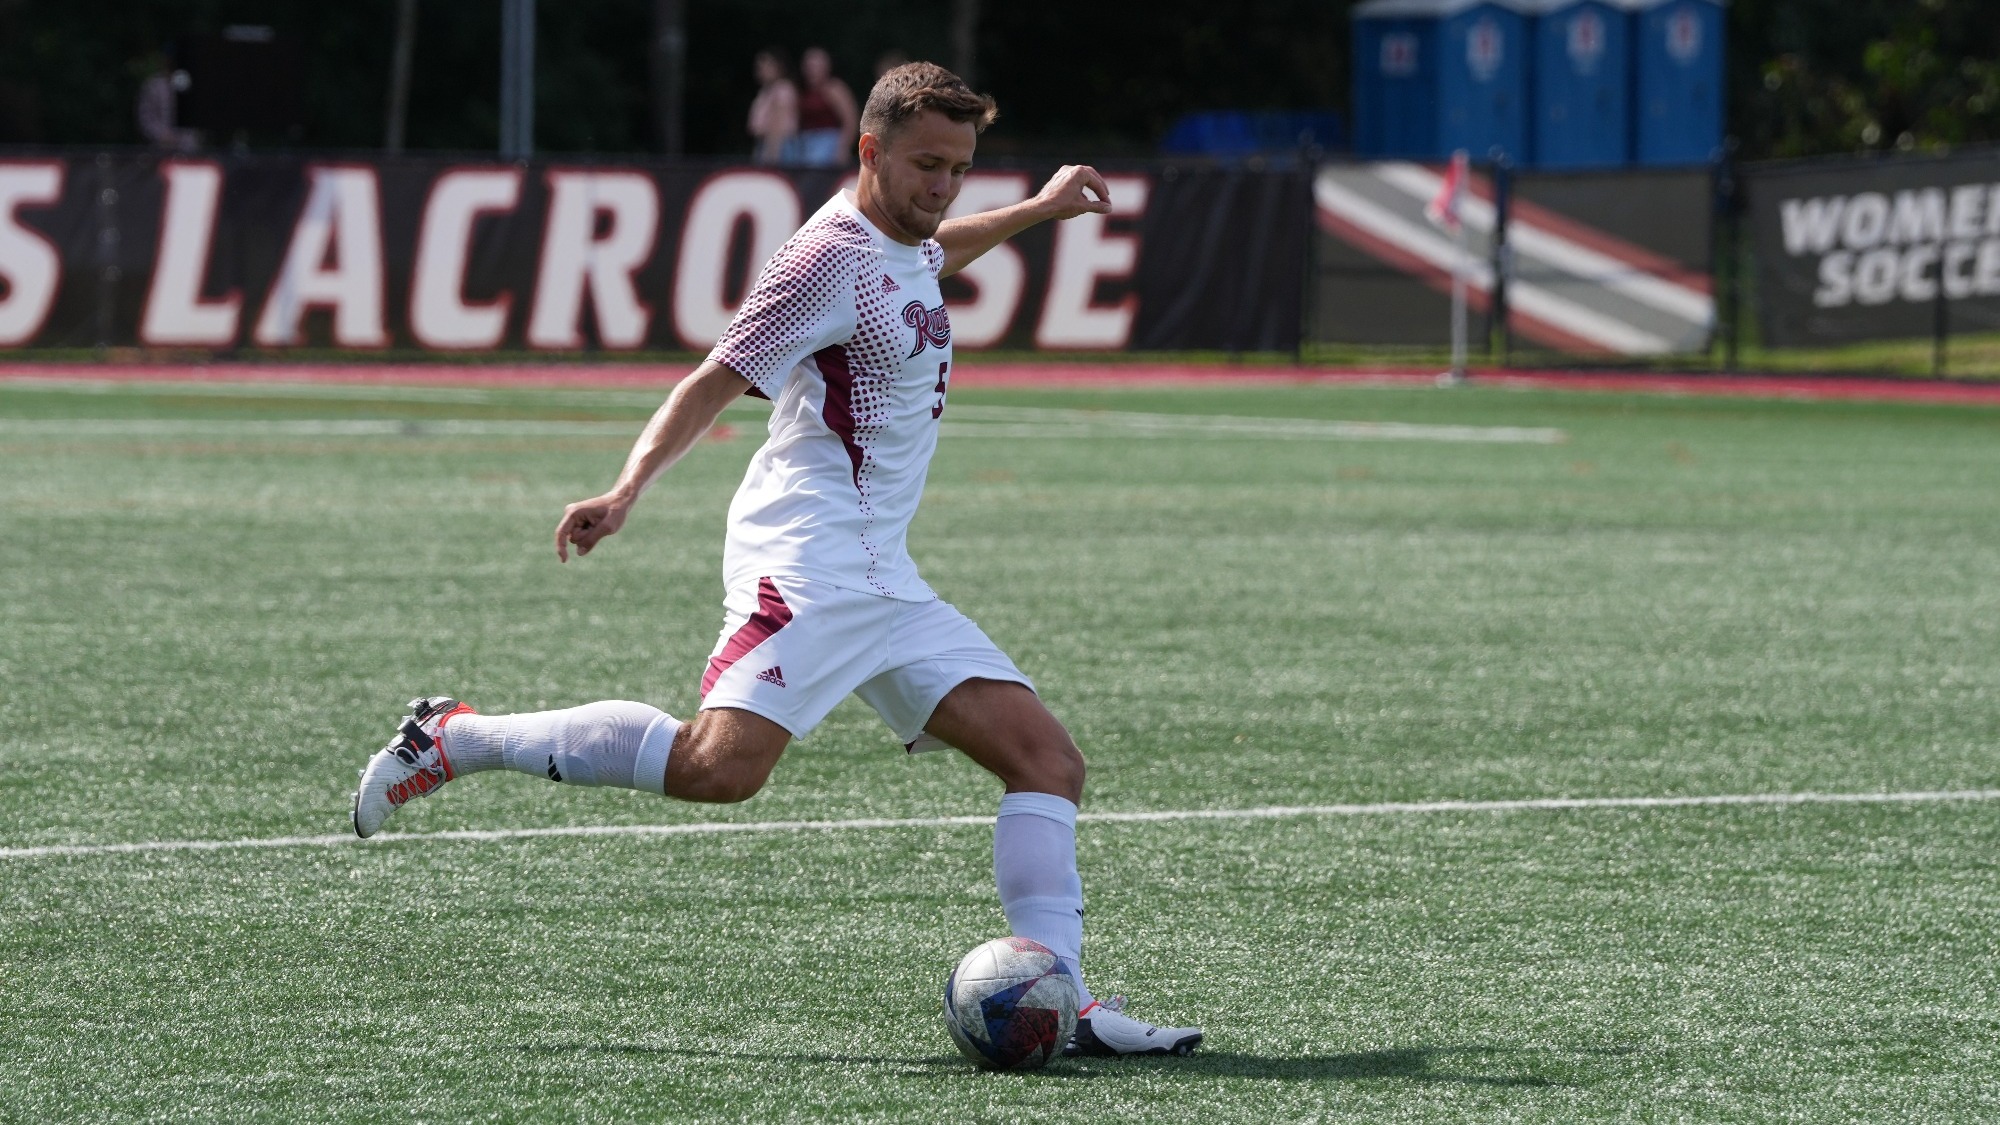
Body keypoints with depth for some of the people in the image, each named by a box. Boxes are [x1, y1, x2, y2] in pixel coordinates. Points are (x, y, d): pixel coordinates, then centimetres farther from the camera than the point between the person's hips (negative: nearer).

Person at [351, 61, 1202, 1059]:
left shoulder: (900, 246, 19)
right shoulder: (833, 254, -9)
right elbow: (716, 380, -13)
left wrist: (1037, 209, 49)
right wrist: (629, 489, -24)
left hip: (881, 581, 10)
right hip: (809, 555, -10)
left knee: (1048, 761, 0)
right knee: (720, 766, -28)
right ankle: (453, 740, -15)